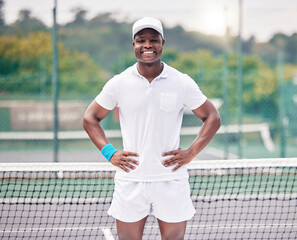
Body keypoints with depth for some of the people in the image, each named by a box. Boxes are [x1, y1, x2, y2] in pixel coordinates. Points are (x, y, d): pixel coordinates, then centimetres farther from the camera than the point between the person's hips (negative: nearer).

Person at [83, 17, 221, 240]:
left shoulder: (182, 83, 0)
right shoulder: (119, 83, 1)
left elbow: (212, 118, 8)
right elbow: (90, 118, 11)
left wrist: (191, 152, -4)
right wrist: (109, 152, -2)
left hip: (171, 180, 0)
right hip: (130, 180, 0)